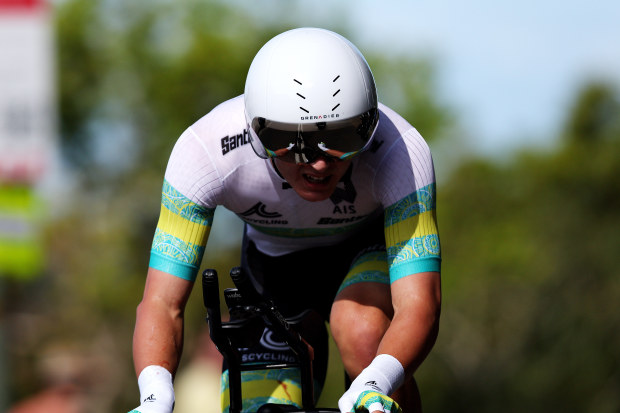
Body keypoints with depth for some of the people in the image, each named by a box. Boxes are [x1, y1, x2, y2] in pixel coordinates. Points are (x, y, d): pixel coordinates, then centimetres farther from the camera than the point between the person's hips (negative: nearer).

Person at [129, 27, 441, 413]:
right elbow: (162, 303, -35)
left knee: (364, 335, -31)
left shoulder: (402, 152, -38)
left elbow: (419, 307, -44)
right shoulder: (206, 149, -35)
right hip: (275, 259, 3)